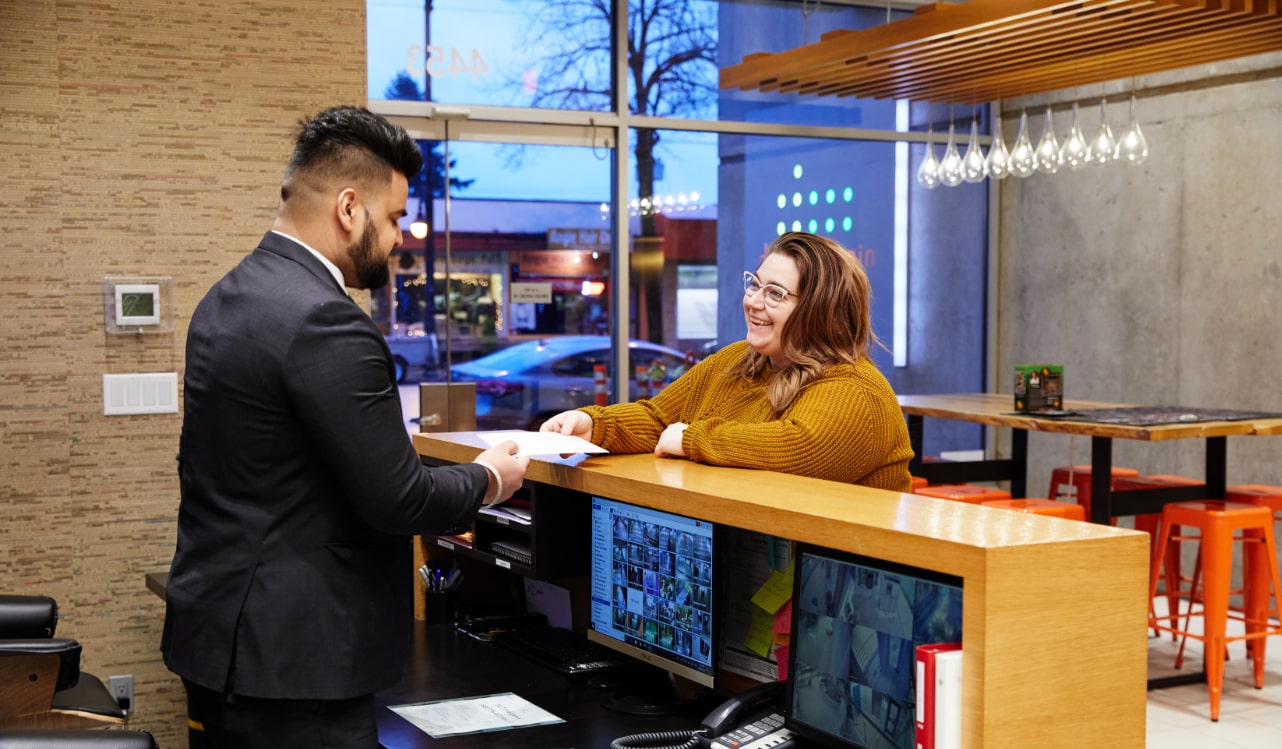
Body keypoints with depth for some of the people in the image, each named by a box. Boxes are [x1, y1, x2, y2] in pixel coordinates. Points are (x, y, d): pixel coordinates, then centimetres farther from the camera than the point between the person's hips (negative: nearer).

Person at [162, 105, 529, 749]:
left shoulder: (228, 298, 9)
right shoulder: (325, 323, -21)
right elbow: (397, 497, -19)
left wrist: (419, 511, 17)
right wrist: (488, 480, 0)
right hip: (288, 655, -10)